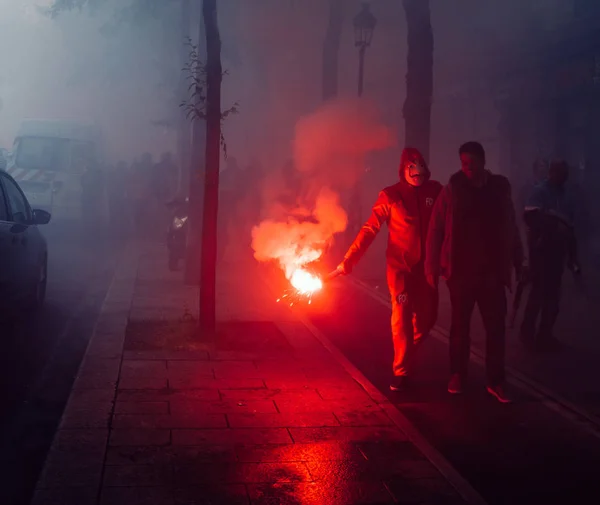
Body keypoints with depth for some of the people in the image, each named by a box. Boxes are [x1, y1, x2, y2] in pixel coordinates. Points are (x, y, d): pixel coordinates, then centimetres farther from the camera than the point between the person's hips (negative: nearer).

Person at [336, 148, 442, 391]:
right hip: (401, 266, -2)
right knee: (401, 319, -4)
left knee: (427, 318, 8)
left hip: (427, 266, 3)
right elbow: (370, 229, -10)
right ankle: (401, 371, 11)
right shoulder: (390, 195, -7)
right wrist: (348, 261, -16)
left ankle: (406, 354, 37)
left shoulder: (435, 191, -2)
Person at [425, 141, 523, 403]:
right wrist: (432, 268, -8)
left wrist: (517, 262, 7)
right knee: (460, 325, 9)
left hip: (492, 272, 2)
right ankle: (457, 375, 23)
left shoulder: (500, 188, 3)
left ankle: (495, 381, 13)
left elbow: (511, 229, 8)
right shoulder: (452, 190, -4)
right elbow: (435, 231, -5)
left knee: (496, 327, 3)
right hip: (461, 271, -1)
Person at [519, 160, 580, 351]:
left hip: (558, 250, 6)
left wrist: (573, 256, 16)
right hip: (541, 248, -6)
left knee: (552, 294, 7)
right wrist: (553, 225, -22)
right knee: (539, 291, -6)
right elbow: (530, 217, -16)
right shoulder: (540, 191, -2)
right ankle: (528, 332, 5)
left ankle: (545, 334, 15)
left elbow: (570, 228, 18)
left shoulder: (567, 197, 16)